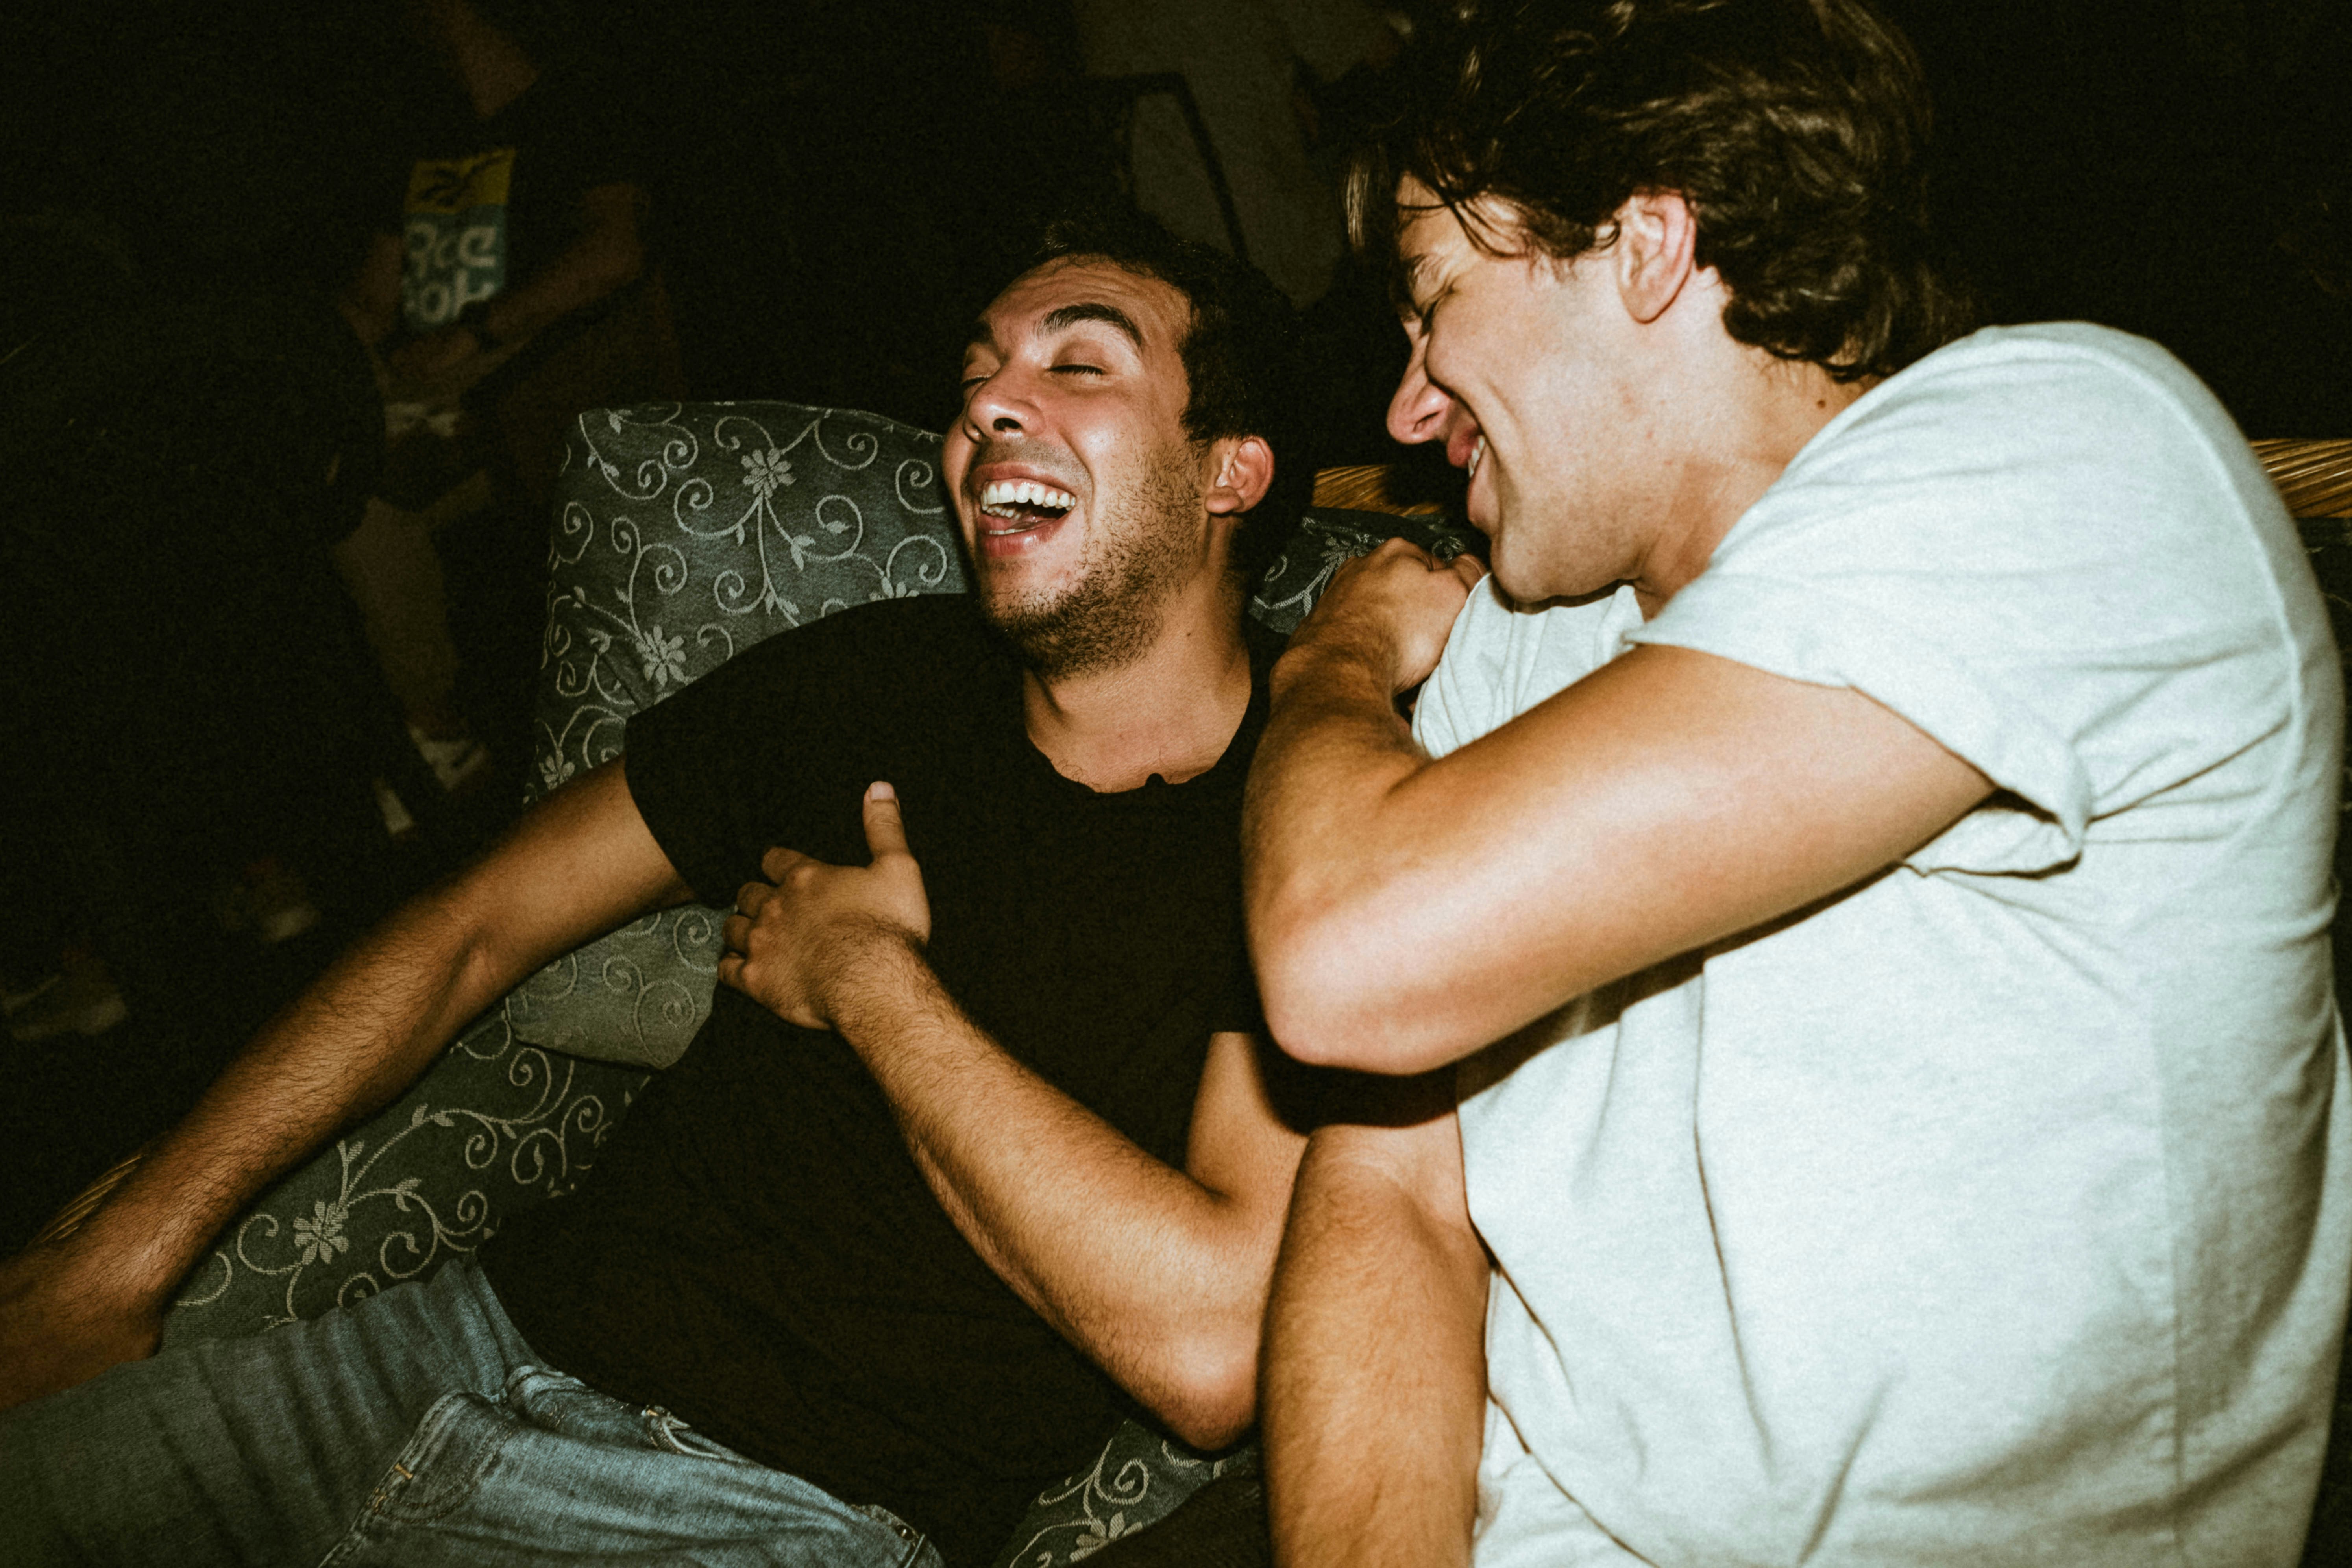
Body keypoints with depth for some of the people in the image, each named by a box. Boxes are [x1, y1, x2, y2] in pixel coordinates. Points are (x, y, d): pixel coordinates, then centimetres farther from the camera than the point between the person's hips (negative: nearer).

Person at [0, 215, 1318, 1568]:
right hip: (504, 1333, 6)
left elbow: (1212, 1353, -22)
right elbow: (475, 930, 12)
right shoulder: (869, 674, 6)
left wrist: (870, 980, -13)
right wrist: (122, 1252, 6)